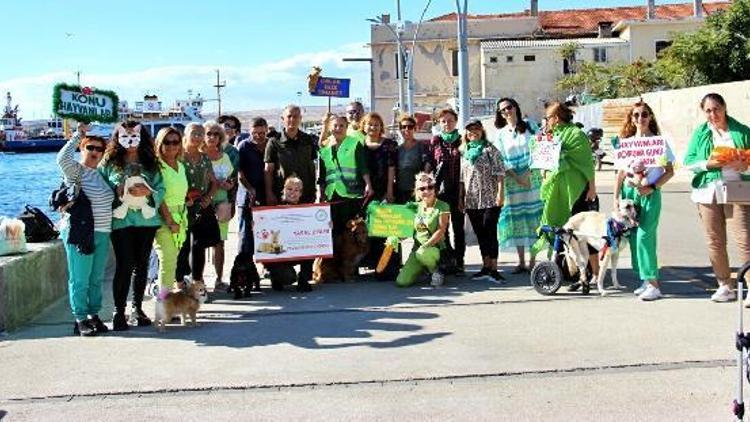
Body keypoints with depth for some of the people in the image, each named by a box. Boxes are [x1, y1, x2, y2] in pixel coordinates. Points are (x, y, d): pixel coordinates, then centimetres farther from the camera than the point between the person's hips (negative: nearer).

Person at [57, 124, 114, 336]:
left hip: (102, 234, 7)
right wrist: (78, 135, -17)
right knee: (80, 279, -2)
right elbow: (62, 158, -26)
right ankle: (81, 320, 5)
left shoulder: (101, 173, 16)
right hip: (80, 234, -7)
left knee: (96, 279, 12)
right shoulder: (75, 170, -4)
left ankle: (94, 316, 22)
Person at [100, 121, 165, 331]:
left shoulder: (151, 164, 10)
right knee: (124, 266, -9)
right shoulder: (108, 164, 4)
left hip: (147, 220, 3)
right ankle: (119, 312, -2)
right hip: (121, 221, -3)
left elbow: (161, 190, 4)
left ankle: (137, 309, 20)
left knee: (142, 265, 9)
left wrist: (148, 192, -15)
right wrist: (117, 192, -15)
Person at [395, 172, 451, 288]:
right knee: (402, 282, -13)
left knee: (422, 254, -41)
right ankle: (424, 268, 18)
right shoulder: (416, 206, 9)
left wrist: (425, 246, -23)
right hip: (417, 248, 5)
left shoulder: (442, 206, -5)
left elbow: (441, 231, -12)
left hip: (435, 248, -4)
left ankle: (437, 271, -7)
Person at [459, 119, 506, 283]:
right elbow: (462, 178, 17)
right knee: (480, 234, 9)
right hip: (471, 200, 5)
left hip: (490, 199, -5)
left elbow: (499, 172, -6)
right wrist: (460, 198, 13)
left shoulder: (490, 149, -1)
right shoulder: (464, 152, 14)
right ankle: (486, 267, 17)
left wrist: (500, 193, -14)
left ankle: (493, 269, -6)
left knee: (490, 233, -7)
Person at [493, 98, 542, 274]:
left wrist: (527, 174, -11)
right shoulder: (501, 135, 8)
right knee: (515, 218, 0)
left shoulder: (530, 127, 5)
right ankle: (521, 262, 6)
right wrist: (517, 178, -10)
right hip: (512, 181, 1)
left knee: (533, 216, -3)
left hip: (532, 178, -1)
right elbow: (502, 160, 2)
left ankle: (532, 261, 2)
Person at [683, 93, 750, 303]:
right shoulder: (700, 133, 10)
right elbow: (688, 162, 6)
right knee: (715, 242, 6)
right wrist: (708, 164, -11)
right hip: (708, 192, 2)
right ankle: (725, 286, 16)